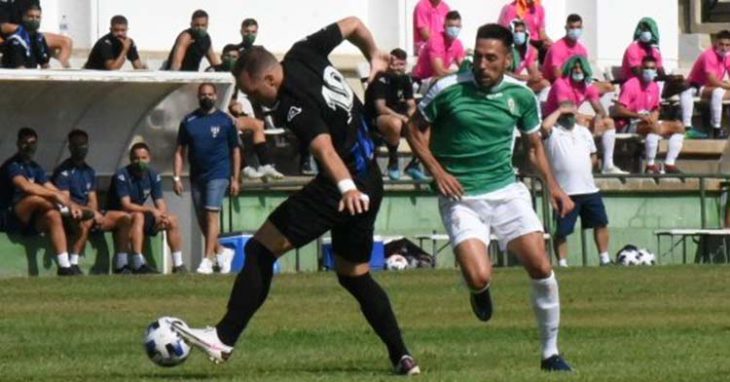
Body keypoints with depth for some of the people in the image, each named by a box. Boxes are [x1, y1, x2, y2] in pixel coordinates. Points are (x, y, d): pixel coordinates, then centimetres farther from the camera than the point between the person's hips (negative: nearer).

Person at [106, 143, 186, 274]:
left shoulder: (153, 176, 2)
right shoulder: (122, 176, -18)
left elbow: (160, 203, -2)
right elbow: (126, 205, -26)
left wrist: (162, 214, -26)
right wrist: (151, 210, -35)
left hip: (141, 214, 6)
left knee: (172, 220, -8)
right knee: (138, 216, -37)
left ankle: (178, 265, -6)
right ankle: (138, 264, -45)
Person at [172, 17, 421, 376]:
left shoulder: (294, 104, -23)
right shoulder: (304, 54, 2)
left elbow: (324, 147, -38)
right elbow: (353, 25, 16)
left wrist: (346, 187, -52)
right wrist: (375, 58, 32)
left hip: (344, 187, -10)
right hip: (369, 183, 10)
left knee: (261, 249, -9)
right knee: (355, 275, 21)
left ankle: (223, 339, -12)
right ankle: (401, 356, 16)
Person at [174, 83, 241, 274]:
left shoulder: (225, 121, 1)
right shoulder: (188, 121, 7)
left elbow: (235, 151, 4)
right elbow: (180, 151, 8)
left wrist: (235, 179, -1)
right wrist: (177, 177, -1)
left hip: (218, 175, -4)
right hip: (196, 176, 4)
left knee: (211, 215, -14)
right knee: (202, 220, 8)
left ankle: (207, 260, -16)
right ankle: (222, 251, 27)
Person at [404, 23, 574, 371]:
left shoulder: (521, 95, -1)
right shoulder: (448, 90, -11)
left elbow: (535, 144, 15)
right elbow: (414, 130, 3)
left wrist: (553, 186, 4)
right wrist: (436, 170, -10)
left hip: (506, 191, 3)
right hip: (460, 197, -3)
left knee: (541, 268, -9)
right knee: (479, 277, -21)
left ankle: (550, 353, 8)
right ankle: (479, 292, 21)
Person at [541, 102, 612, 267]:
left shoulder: (584, 131, 16)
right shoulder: (553, 132, -3)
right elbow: (545, 126, -27)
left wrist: (585, 170, 6)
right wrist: (559, 111, -13)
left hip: (589, 189, 6)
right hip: (565, 191, -6)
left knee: (601, 223, 9)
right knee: (562, 230, -3)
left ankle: (604, 258, 19)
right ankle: (562, 263, 5)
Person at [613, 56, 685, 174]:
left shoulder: (654, 87, 9)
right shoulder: (630, 85, -12)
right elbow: (619, 110, -18)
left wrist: (653, 117, -6)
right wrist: (640, 116, -25)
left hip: (647, 122, 8)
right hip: (629, 125, -8)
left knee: (678, 126, -3)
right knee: (655, 126, -36)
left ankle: (670, 164, -10)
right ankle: (651, 166, -33)